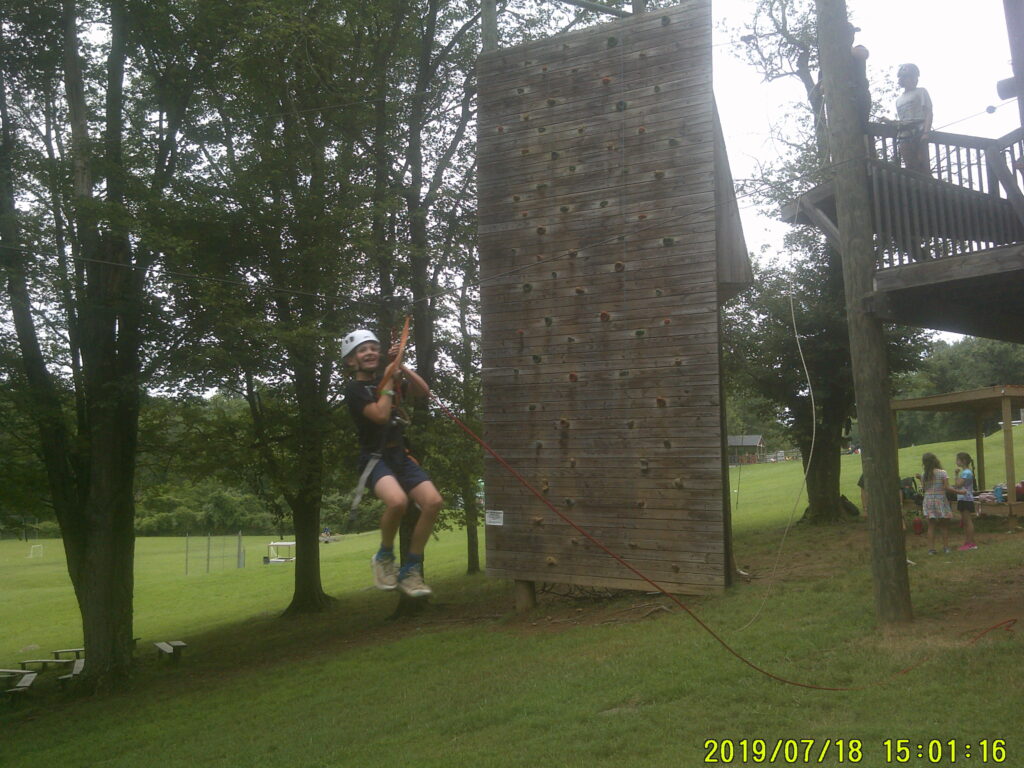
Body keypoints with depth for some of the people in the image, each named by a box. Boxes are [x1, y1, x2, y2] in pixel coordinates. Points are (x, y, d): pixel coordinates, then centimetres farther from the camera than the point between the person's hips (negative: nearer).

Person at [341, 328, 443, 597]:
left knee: (433, 501, -15)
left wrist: (401, 366, 2)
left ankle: (410, 570, -2)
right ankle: (384, 557, -5)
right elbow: (380, 414, -20)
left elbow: (424, 391, 10)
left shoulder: (385, 379, 14)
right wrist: (390, 382, -8)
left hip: (400, 456, 6)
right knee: (397, 501, -35)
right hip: (374, 458, -6)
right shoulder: (355, 389, -5)